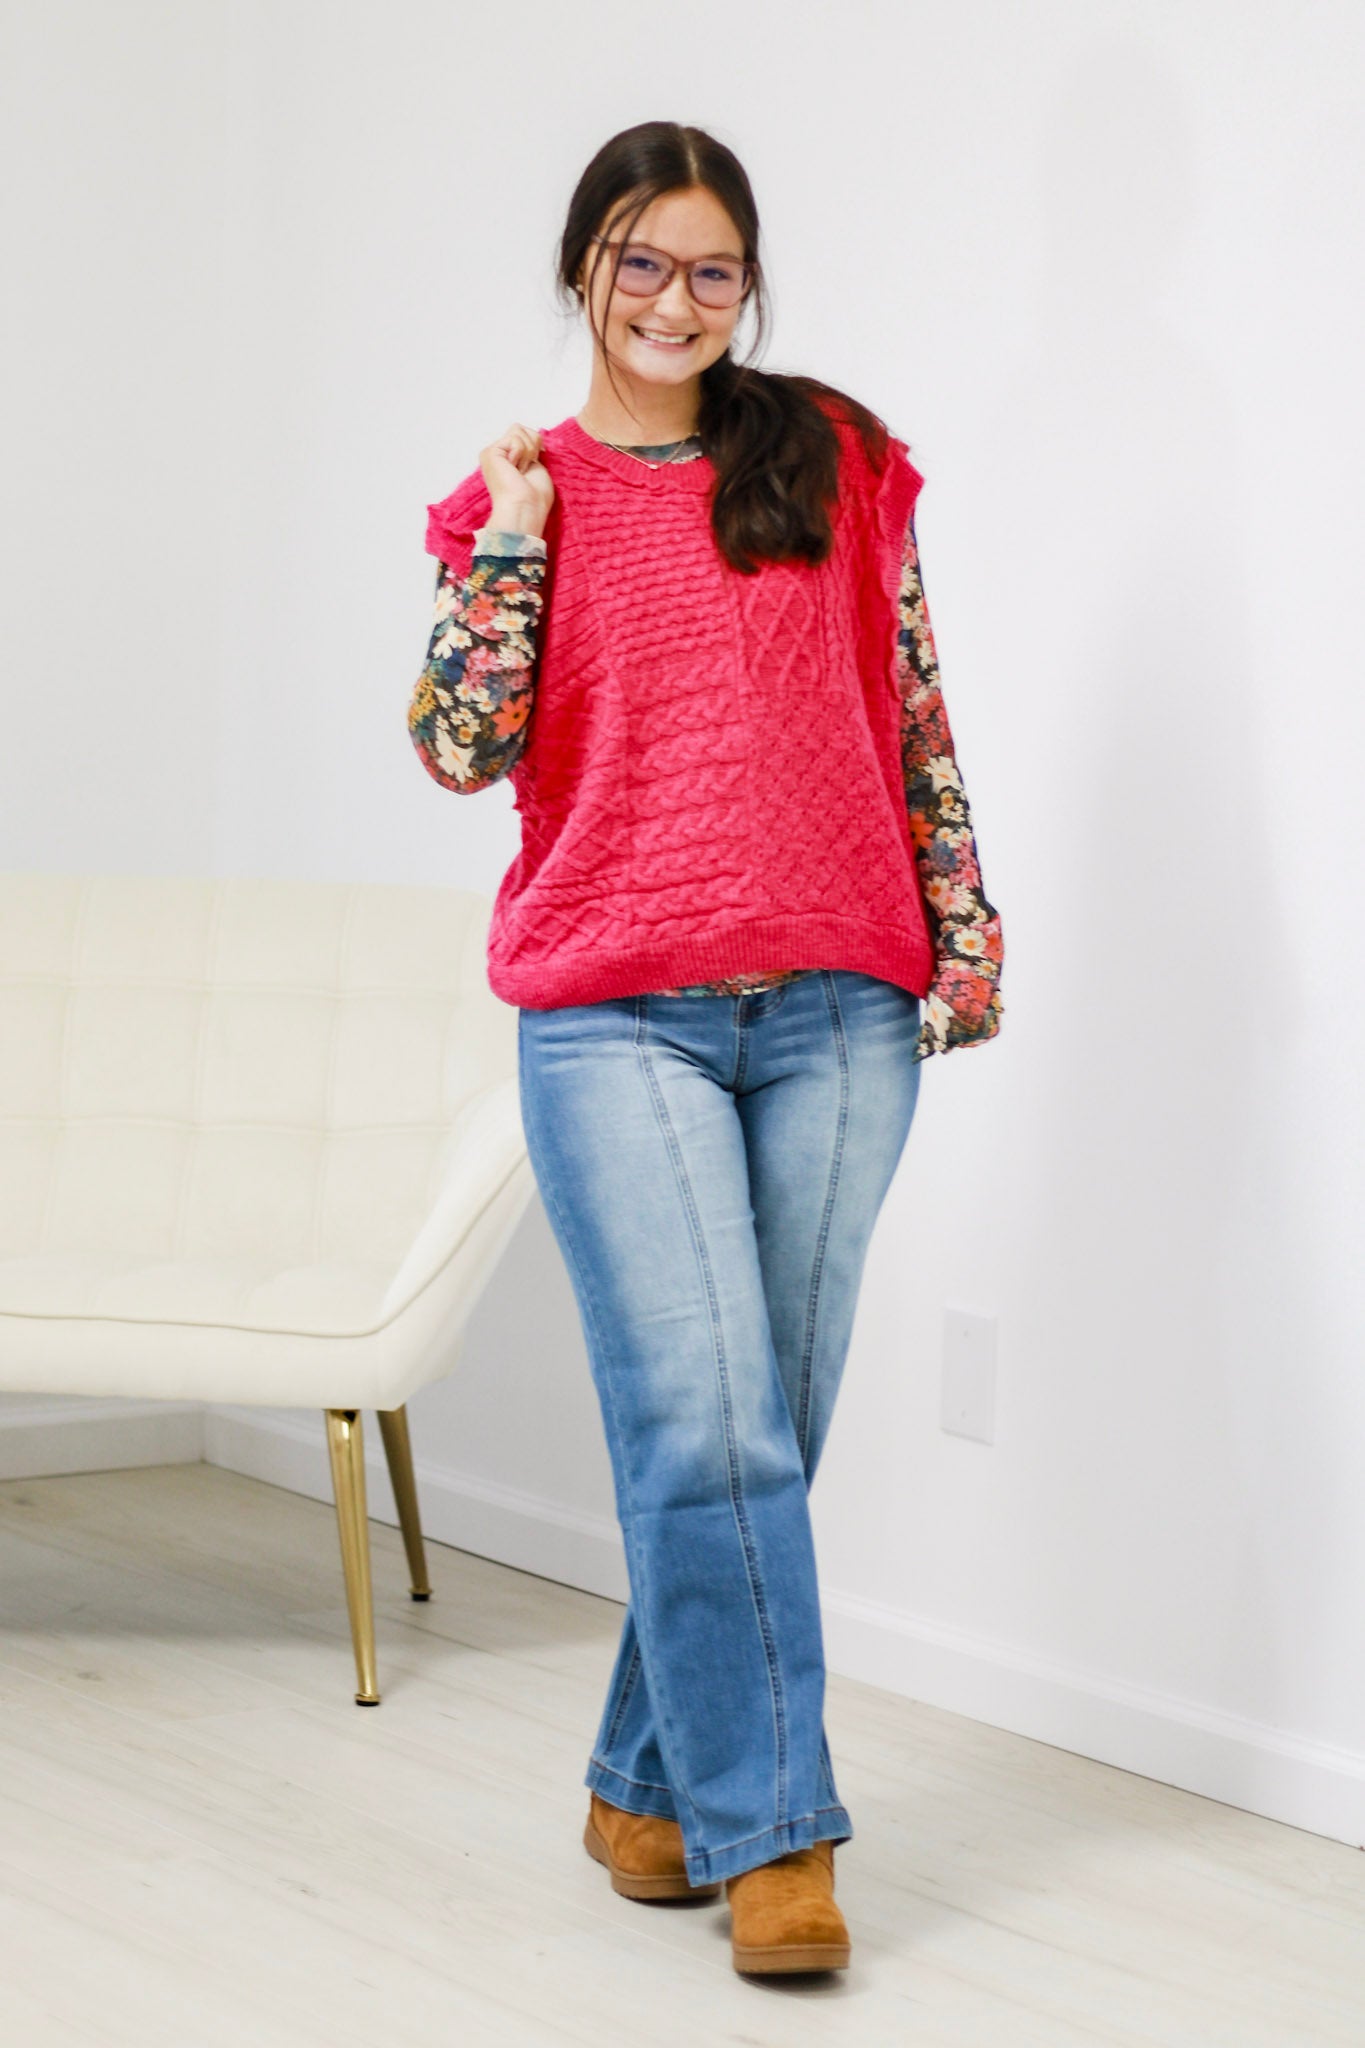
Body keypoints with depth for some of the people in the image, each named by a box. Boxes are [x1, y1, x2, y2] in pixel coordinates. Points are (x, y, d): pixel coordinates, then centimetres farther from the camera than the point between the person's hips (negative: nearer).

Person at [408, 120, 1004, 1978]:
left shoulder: (840, 463, 11)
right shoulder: (520, 497, 9)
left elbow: (915, 714, 13)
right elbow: (461, 748, -4)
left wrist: (964, 923, 8)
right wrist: (513, 526, -3)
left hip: (837, 1012, 2)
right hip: (617, 1017, -2)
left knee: (759, 1426, 6)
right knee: (703, 1422, -11)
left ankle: (649, 1780, 21)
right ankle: (770, 1829, -4)